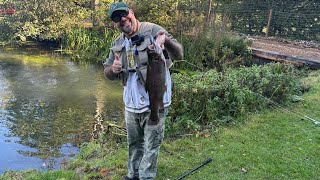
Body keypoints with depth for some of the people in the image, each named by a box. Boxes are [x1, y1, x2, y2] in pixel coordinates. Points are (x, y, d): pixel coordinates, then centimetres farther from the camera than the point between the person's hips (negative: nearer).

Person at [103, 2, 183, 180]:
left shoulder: (153, 30, -12)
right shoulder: (117, 44, 6)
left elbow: (179, 54, -18)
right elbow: (107, 72, 11)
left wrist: (166, 41, -39)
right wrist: (113, 69, -13)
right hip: (131, 104, 6)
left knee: (151, 145, 7)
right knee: (134, 143, 22)